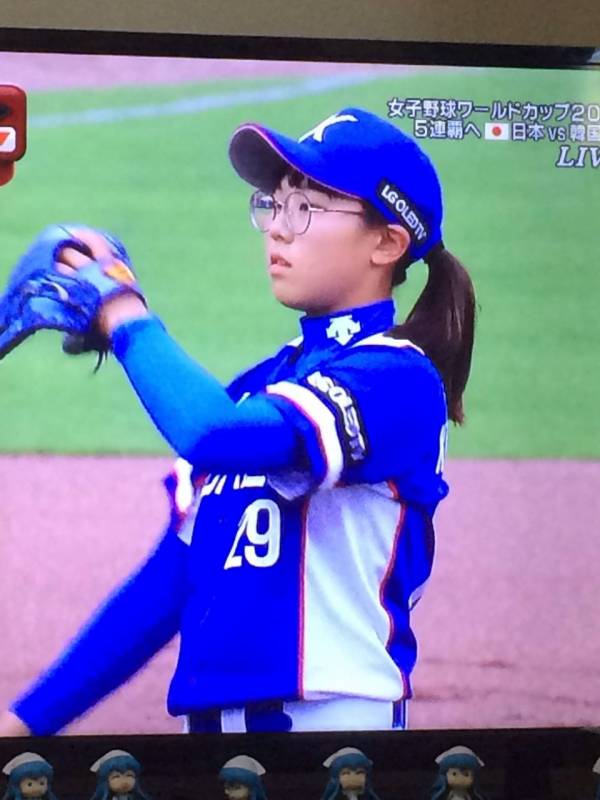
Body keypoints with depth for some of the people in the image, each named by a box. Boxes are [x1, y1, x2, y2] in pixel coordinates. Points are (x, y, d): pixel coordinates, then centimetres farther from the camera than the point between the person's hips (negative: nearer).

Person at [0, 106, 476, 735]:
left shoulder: (398, 376, -8)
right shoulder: (257, 388, 16)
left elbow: (214, 436, -24)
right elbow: (174, 576, 16)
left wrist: (125, 317, -9)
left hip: (330, 713, -7)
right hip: (209, 712, 7)